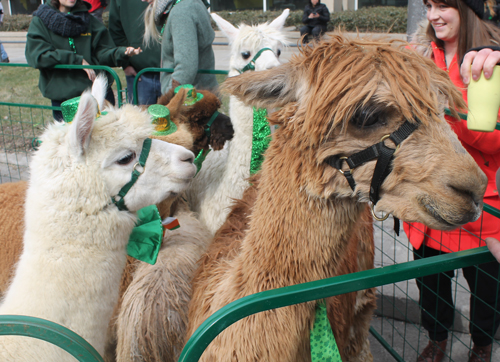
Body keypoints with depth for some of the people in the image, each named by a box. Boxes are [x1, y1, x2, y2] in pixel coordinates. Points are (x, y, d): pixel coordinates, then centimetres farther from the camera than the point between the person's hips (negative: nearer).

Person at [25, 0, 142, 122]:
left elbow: (102, 52, 3)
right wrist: (78, 60, -15)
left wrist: (123, 52, -19)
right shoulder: (40, 21, 3)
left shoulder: (87, 19, 11)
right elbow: (37, 55, -10)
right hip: (63, 97, -2)